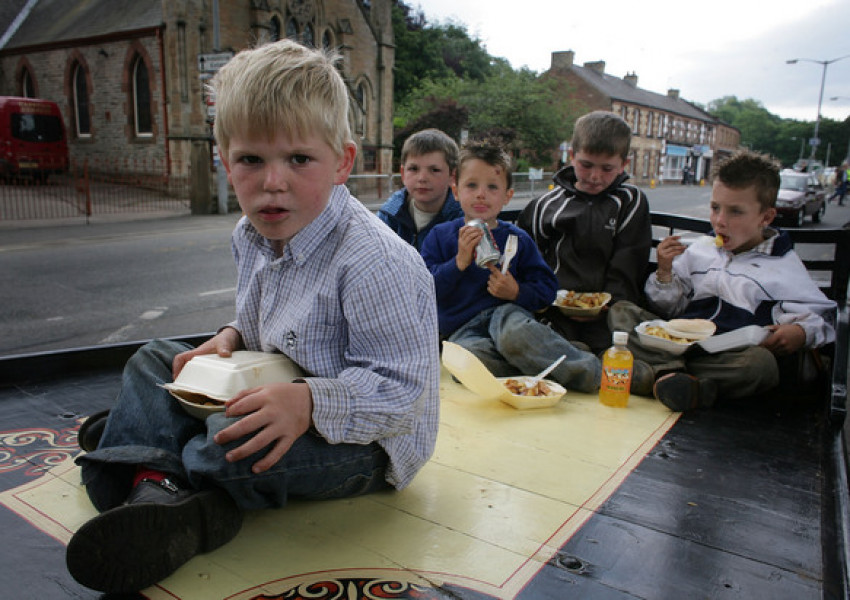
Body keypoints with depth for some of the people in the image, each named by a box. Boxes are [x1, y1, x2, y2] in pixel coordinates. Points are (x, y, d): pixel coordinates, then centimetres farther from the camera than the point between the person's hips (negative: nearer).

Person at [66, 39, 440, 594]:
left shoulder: (377, 262, -29)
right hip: (283, 392, 9)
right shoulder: (252, 238, -1)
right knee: (155, 360, 11)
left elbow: (399, 392, -28)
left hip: (366, 439, -9)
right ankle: (152, 479, -13)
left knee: (237, 444, -38)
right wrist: (233, 338, -3)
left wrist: (308, 404, -41)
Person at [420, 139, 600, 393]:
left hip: (506, 313, 0)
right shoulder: (440, 236, 8)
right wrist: (459, 261, -15)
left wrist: (517, 293, -10)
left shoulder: (517, 239, 9)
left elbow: (547, 287, 10)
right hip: (463, 329, 0)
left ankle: (593, 371, -27)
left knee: (513, 333, -39)